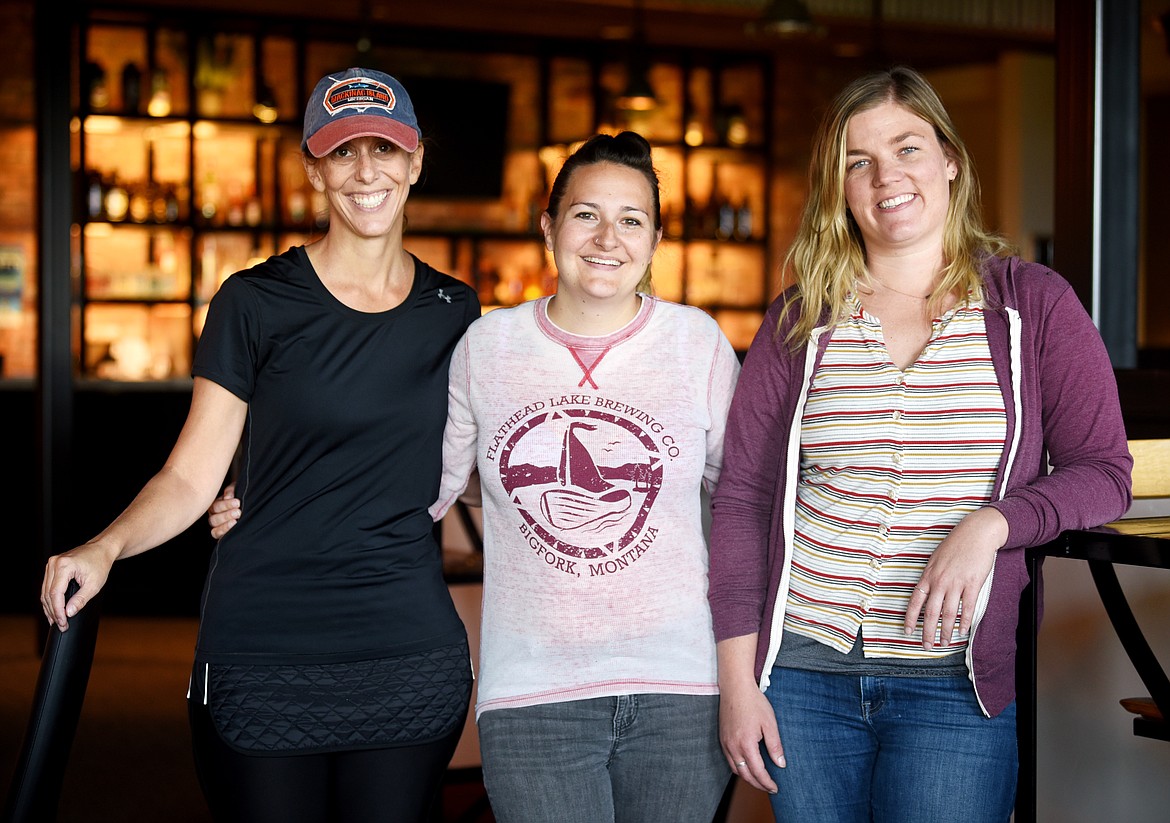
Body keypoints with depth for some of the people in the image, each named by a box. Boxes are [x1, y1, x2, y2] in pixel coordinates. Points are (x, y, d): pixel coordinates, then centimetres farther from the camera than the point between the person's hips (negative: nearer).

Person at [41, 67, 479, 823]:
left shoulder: (454, 314, 8)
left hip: (411, 659, 3)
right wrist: (105, 548, -21)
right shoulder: (257, 304, -3)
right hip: (264, 654, -3)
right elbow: (192, 476, -5)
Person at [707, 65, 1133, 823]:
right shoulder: (800, 321, 5)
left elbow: (1103, 474, 0)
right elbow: (743, 497, 4)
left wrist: (989, 526, -18)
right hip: (803, 669, 2)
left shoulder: (1033, 305, 1)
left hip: (958, 687, -1)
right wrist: (738, 678, -1)